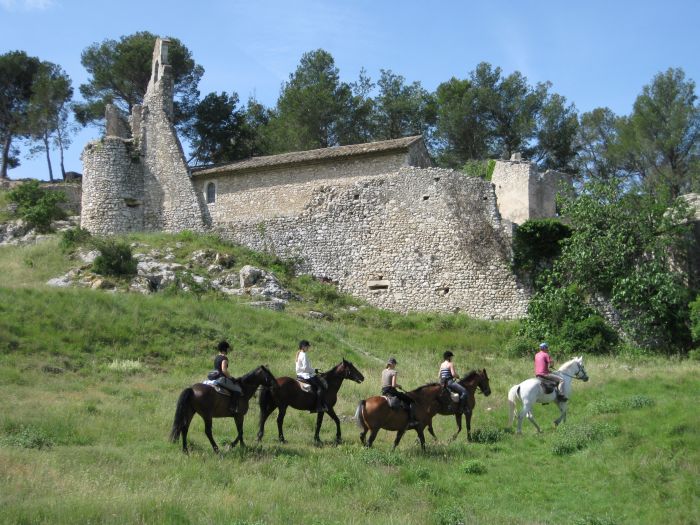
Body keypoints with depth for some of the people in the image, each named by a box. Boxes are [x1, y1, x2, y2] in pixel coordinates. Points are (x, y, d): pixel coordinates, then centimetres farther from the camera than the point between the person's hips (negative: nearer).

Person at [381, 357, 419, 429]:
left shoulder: (383, 371, 11)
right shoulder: (394, 372, -11)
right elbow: (393, 385, -20)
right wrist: (398, 385, 1)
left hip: (383, 392, 8)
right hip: (391, 391, -8)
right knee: (411, 401, -3)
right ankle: (412, 420, -15)